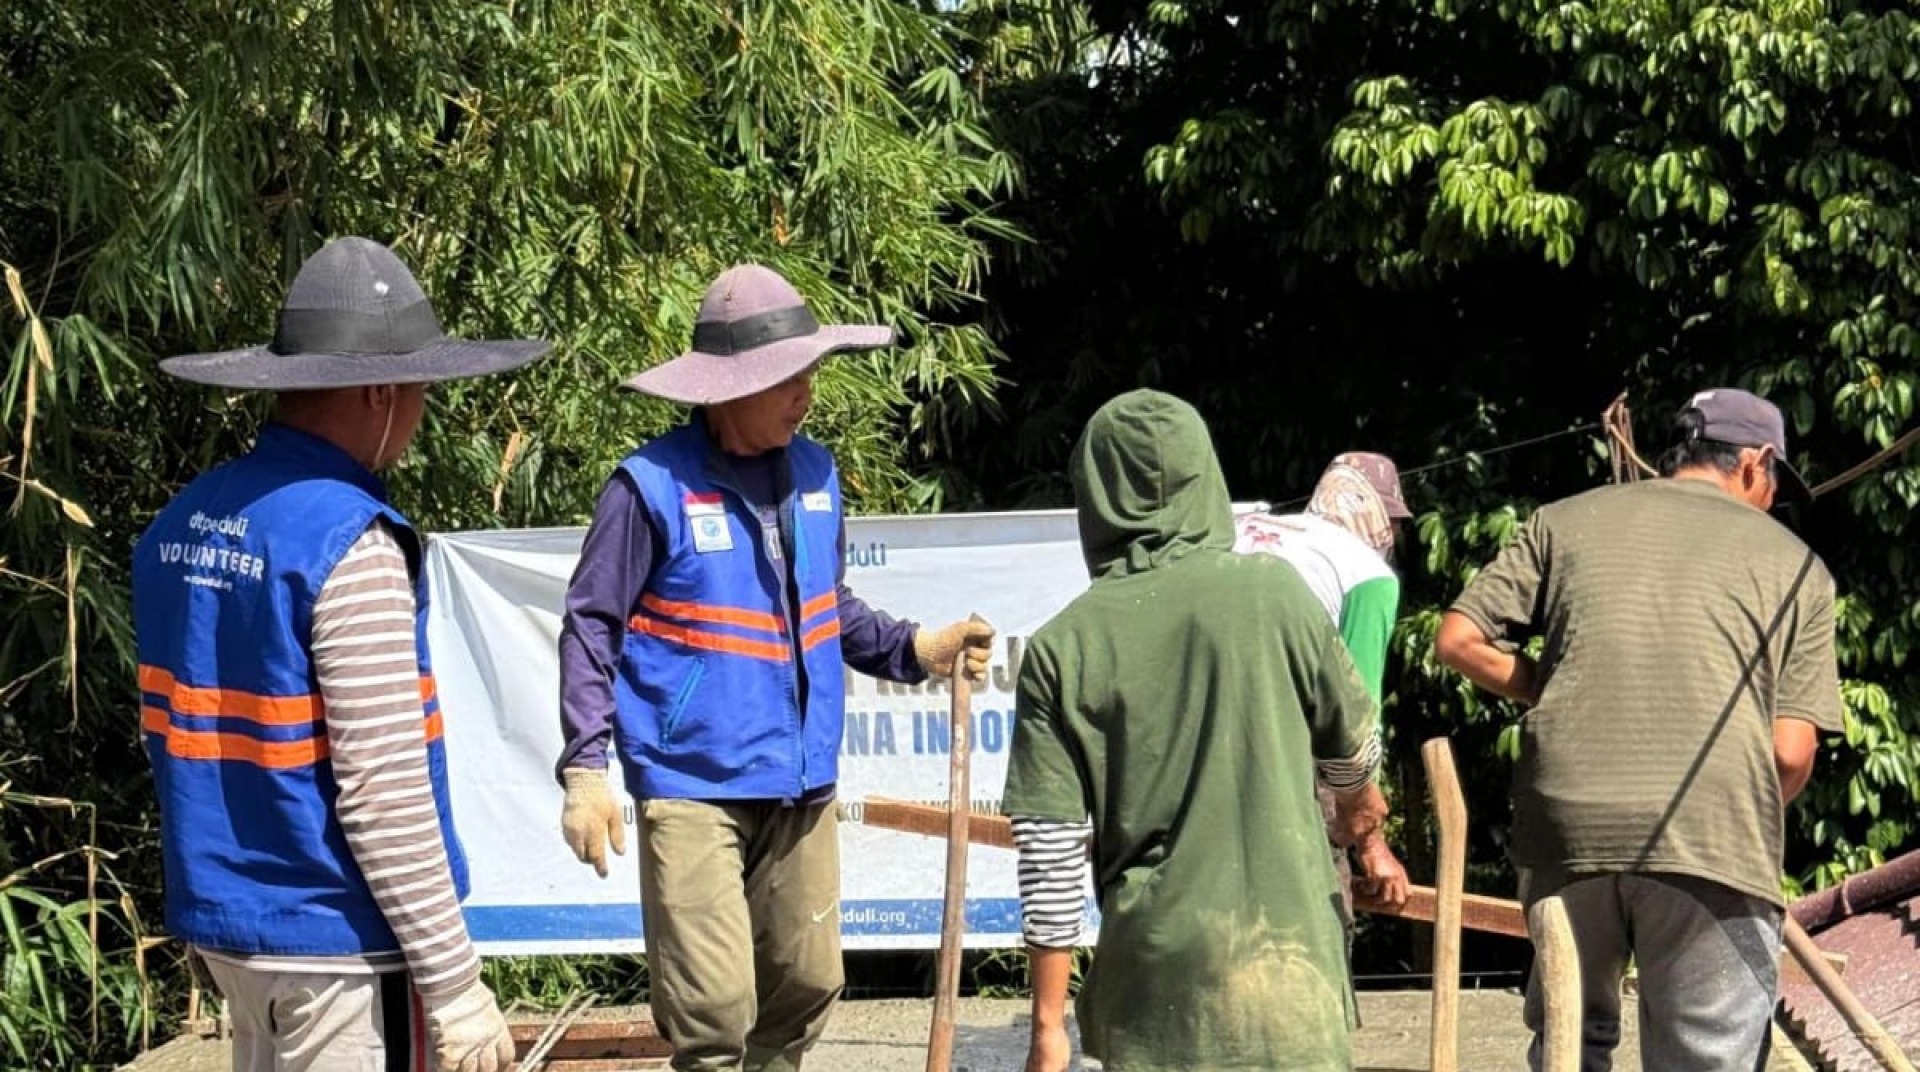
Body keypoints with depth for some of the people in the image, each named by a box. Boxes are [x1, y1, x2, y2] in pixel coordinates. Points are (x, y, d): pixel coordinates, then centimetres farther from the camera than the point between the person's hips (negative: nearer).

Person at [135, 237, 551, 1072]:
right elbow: (384, 794, -21)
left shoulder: (182, 524, 5)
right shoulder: (349, 544, -19)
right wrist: (454, 984, -15)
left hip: (222, 920, 8)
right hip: (335, 940, -8)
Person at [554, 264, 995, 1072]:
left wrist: (913, 650, 2)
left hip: (800, 784, 6)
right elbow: (591, 627, -7)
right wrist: (585, 767, -14)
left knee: (805, 986, 12)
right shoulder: (653, 485, -11)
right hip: (694, 787, -6)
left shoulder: (814, 472, 6)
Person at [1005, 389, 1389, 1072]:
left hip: (1151, 970, 0)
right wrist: (1358, 802, 35)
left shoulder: (1060, 648, -5)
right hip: (1283, 950, 0)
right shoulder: (1272, 591, -4)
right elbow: (1351, 739, 11)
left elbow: (1049, 854, -5)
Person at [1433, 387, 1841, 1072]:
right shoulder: (1793, 562, 13)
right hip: (1715, 838, -2)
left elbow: (1458, 640, 10)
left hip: (1566, 827, 2)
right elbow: (1792, 753, 5)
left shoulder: (1568, 520, 16)